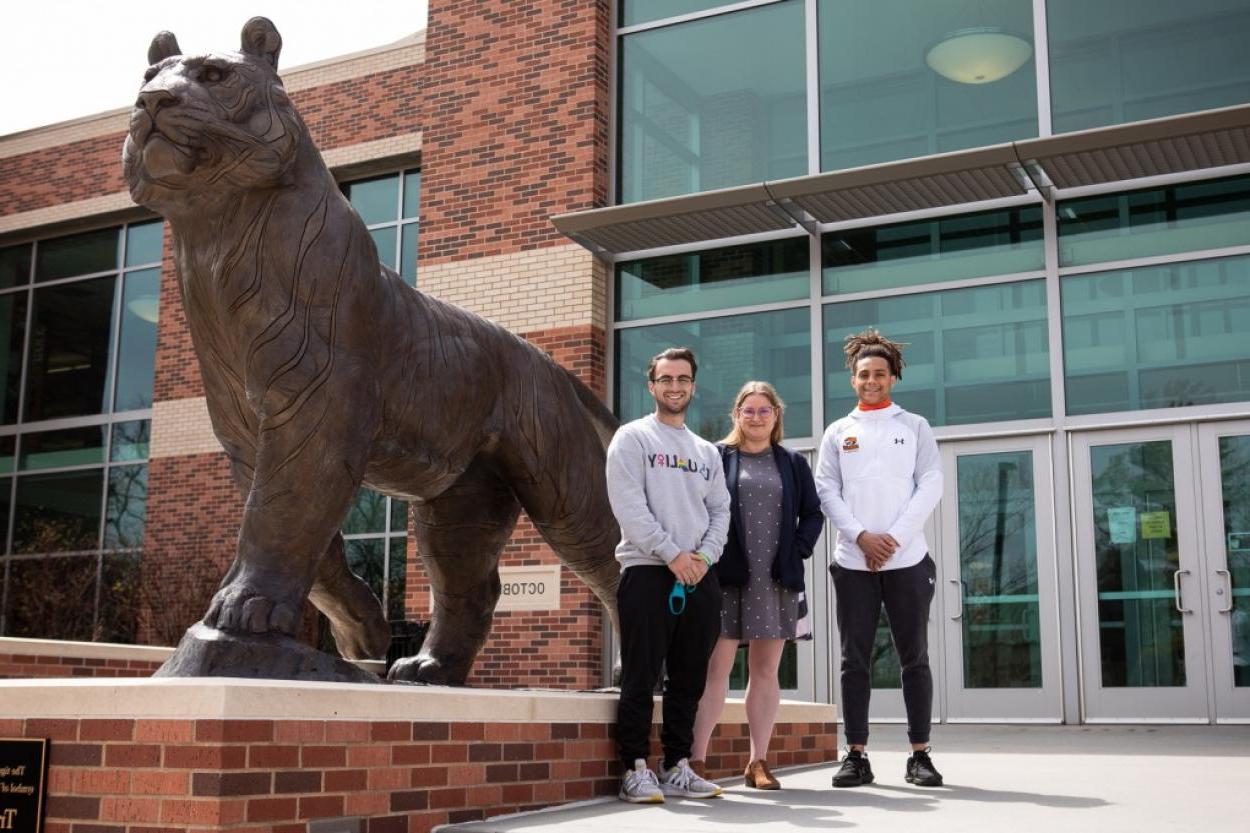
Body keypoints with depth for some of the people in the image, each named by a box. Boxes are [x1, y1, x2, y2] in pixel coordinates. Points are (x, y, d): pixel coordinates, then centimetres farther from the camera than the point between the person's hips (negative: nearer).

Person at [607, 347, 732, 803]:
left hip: (700, 576, 5)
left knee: (689, 679, 7)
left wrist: (703, 556, -5)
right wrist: (672, 554, -14)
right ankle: (636, 769, 1)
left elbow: (720, 512, 13)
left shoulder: (707, 451, 19)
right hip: (647, 571, -5)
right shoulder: (632, 438, 3)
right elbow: (628, 506, -9)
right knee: (641, 677, -5)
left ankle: (677, 767, 14)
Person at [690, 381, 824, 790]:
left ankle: (758, 762, 12)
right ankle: (696, 759, -6)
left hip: (776, 579, 3)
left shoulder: (793, 463, 14)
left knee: (766, 670, 6)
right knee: (716, 667, -6)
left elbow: (813, 513, 14)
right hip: (727, 576, -3)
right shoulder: (717, 456, 5)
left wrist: (798, 550, 1)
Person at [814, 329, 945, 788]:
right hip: (853, 561, 1)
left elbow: (930, 485, 1)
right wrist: (861, 536, -10)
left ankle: (920, 755, 8)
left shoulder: (914, 426, 10)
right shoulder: (837, 432, 12)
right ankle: (856, 755, 5)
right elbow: (826, 491, 4)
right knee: (855, 660, 1)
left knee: (914, 658, 2)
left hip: (908, 560, -1)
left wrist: (895, 537, -10)